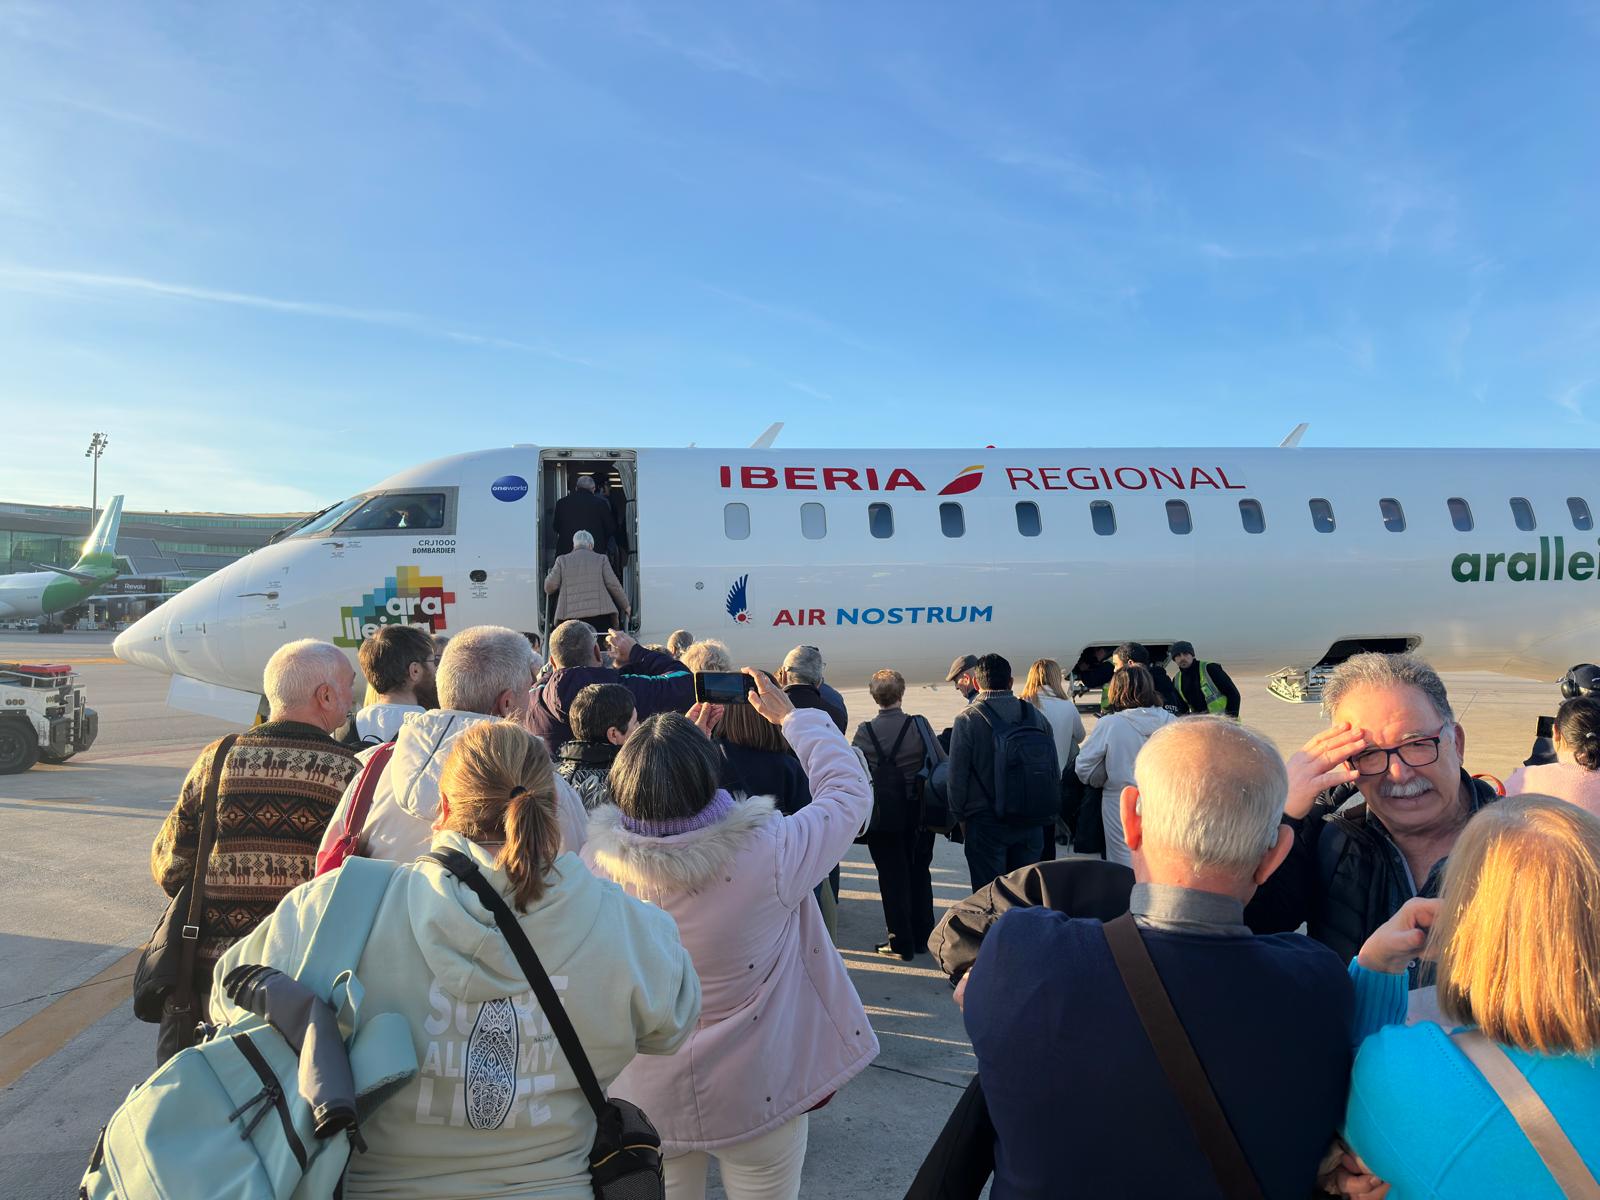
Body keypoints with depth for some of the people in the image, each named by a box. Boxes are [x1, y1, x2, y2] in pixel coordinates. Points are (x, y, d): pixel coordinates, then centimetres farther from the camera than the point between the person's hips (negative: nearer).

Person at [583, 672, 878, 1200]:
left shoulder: (595, 863, -21)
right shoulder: (767, 856, -29)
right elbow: (849, 789, -11)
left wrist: (675, 743, 8)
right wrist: (792, 716, 1)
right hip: (757, 1098, -2)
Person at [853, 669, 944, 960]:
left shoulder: (865, 732, -12)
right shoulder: (919, 725, -8)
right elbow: (943, 763, -2)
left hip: (883, 818, -2)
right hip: (919, 814, 2)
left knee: (893, 878, 8)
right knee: (920, 873, 17)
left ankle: (901, 943, 13)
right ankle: (922, 937, 27)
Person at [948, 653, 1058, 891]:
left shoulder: (967, 720, -11)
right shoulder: (1035, 715, 3)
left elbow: (957, 775, -9)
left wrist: (960, 817, 3)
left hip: (985, 822, -4)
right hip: (1031, 823, 4)